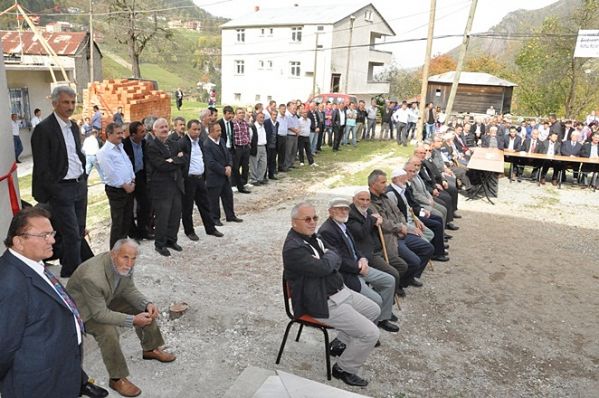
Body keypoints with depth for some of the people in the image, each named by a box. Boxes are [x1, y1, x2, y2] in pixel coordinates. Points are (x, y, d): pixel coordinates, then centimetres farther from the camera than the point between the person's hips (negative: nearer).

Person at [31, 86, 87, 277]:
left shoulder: (74, 127, 12)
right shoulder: (44, 129, -12)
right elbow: (42, 167, -13)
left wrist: (84, 178, 13)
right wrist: (54, 192, -14)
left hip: (79, 186, 8)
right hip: (61, 190, -8)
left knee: (79, 232, 15)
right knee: (72, 236, -6)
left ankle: (67, 267, 32)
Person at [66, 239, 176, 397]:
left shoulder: (124, 265, -20)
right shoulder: (92, 277, -40)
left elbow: (129, 290, -5)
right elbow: (100, 313, -33)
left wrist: (147, 304, -23)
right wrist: (133, 320, -36)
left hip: (108, 299, 7)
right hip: (84, 309, -7)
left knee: (145, 310, 1)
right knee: (109, 331, -30)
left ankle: (150, 349, 22)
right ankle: (117, 379, -12)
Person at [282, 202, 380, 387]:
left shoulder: (311, 236, 6)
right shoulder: (293, 248, -24)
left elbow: (336, 260, 8)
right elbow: (324, 266, -29)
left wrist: (329, 260, -15)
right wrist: (330, 255, -8)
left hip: (341, 290, 10)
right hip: (324, 303, -10)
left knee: (374, 310, 21)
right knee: (371, 333, -11)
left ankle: (340, 341, 32)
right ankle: (343, 369, 10)